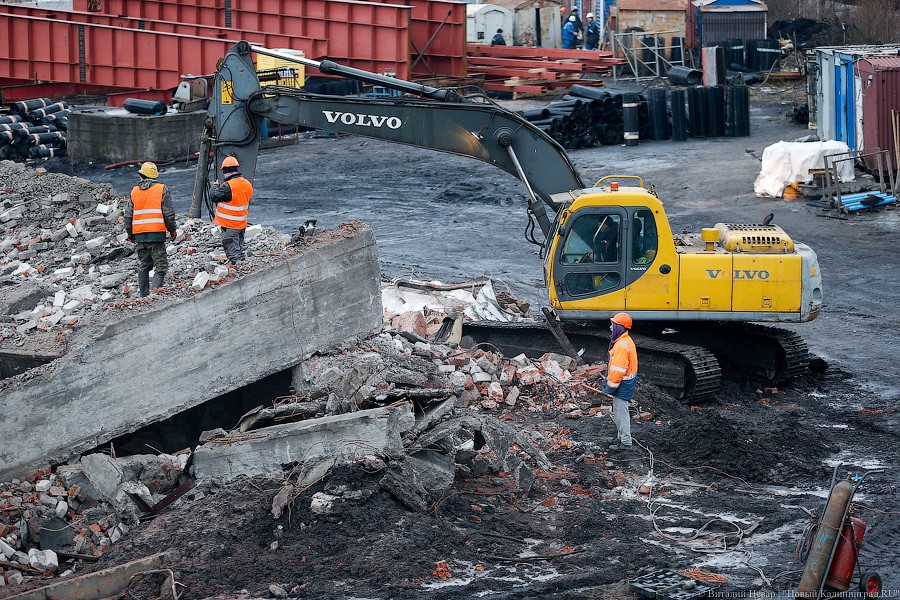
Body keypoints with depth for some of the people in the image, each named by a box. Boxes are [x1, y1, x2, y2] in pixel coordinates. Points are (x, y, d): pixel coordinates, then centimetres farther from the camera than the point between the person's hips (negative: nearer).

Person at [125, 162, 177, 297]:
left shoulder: (134, 191, 8)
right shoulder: (162, 190, -3)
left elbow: (128, 215, 10)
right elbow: (169, 213, -6)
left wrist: (130, 233, 20)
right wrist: (172, 230, 5)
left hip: (139, 234, 4)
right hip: (157, 233, -4)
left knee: (143, 265, 16)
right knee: (160, 265, -4)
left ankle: (143, 294, 16)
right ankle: (156, 291, -19)